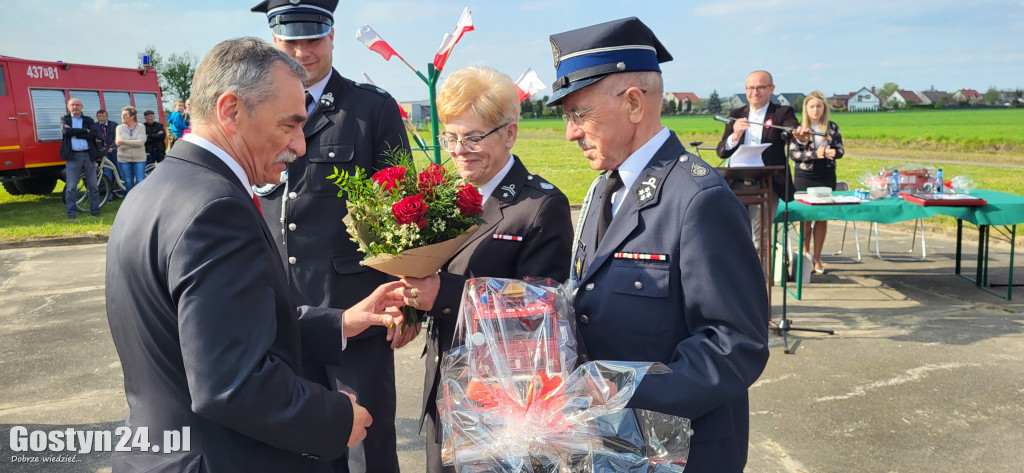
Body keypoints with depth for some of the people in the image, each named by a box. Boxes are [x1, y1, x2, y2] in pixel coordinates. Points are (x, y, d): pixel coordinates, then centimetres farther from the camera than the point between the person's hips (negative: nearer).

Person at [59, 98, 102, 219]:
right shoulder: (65, 119, 11)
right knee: (71, 187, -1)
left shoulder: (89, 120, 12)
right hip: (73, 156, -1)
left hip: (88, 155, 1)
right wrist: (85, 131, -8)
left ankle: (95, 210, 13)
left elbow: (93, 134, -6)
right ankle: (71, 212, 5)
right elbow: (67, 131, -10)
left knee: (92, 185, 5)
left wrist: (75, 135, -9)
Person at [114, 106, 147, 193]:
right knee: (128, 182, 5)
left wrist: (124, 141, -19)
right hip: (124, 159, 1)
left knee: (140, 181, -7)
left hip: (139, 159, -1)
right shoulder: (120, 127, 4)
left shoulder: (140, 127, 1)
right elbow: (120, 145, -8)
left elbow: (141, 142, -15)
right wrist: (135, 144, -17)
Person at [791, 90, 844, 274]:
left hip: (827, 177, 2)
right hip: (804, 177, -2)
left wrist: (831, 153, -18)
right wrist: (815, 154, -21)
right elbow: (793, 153, -9)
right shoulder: (799, 128, 0)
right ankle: (805, 254, 13)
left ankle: (817, 257, 13)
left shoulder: (832, 127, 7)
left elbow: (839, 150, 5)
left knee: (823, 217, 4)